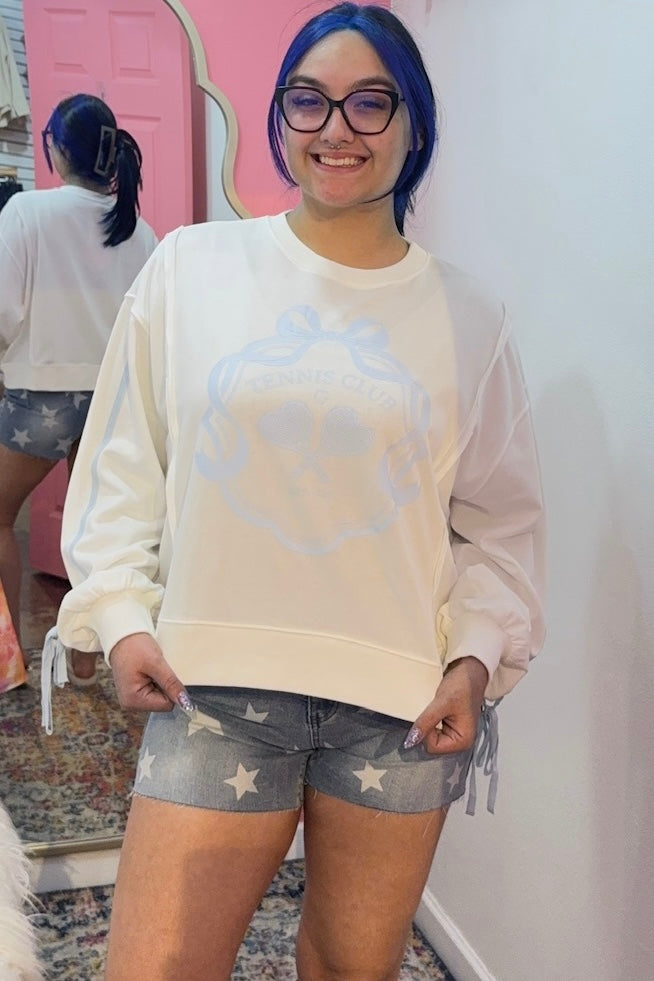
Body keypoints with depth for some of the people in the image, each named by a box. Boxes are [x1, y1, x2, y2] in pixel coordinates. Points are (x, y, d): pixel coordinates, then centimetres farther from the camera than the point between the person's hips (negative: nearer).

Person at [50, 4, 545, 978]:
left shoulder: (467, 316, 3)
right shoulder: (189, 266, 1)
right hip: (215, 680, -1)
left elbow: (499, 517, 8)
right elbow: (124, 462, 5)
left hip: (402, 697, 2)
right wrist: (121, 613, -3)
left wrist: (477, 656, -3)